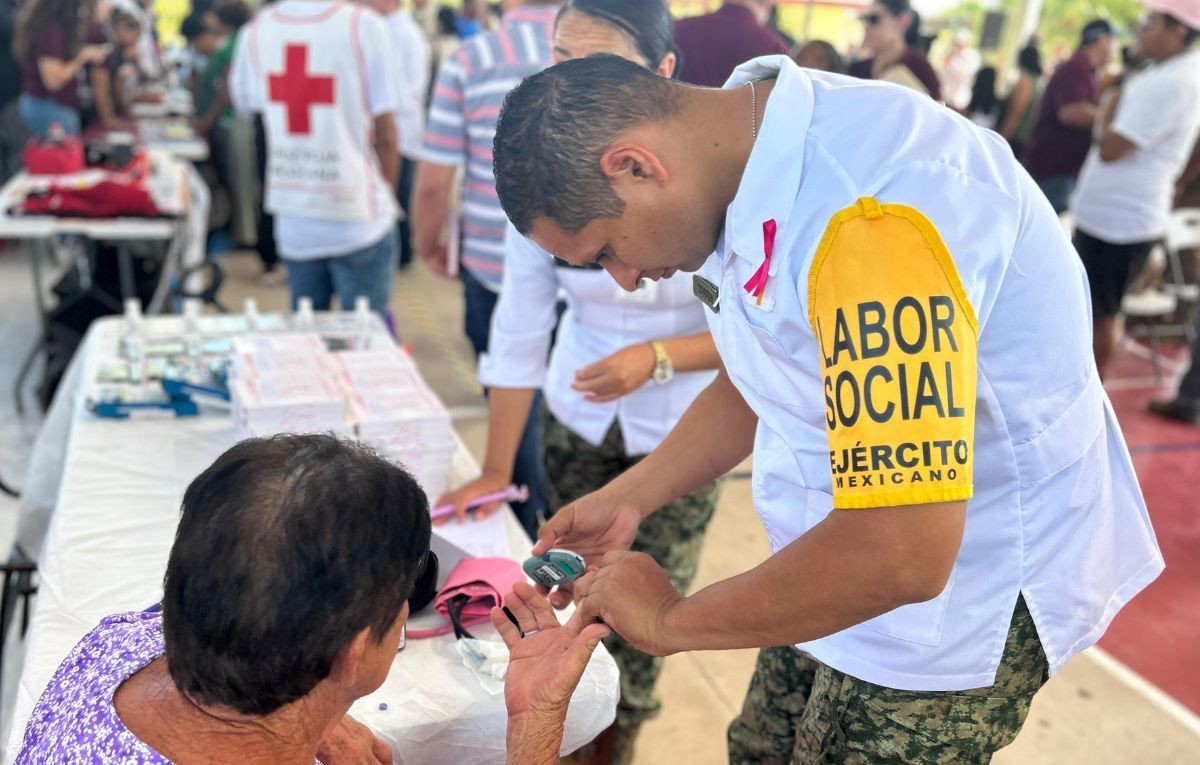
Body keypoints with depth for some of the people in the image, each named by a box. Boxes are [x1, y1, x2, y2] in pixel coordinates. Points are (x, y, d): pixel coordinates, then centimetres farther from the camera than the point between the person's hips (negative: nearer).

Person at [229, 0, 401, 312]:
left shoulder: (255, 30, 1)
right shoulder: (365, 25, -11)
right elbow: (385, 134, -10)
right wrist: (388, 198, 4)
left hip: (291, 222, 4)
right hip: (359, 219, -4)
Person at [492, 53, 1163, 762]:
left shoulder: (870, 214, -33)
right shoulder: (760, 172, -3)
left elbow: (899, 553, -34)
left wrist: (673, 619, -19)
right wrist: (627, 498, 7)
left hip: (961, 593, -8)